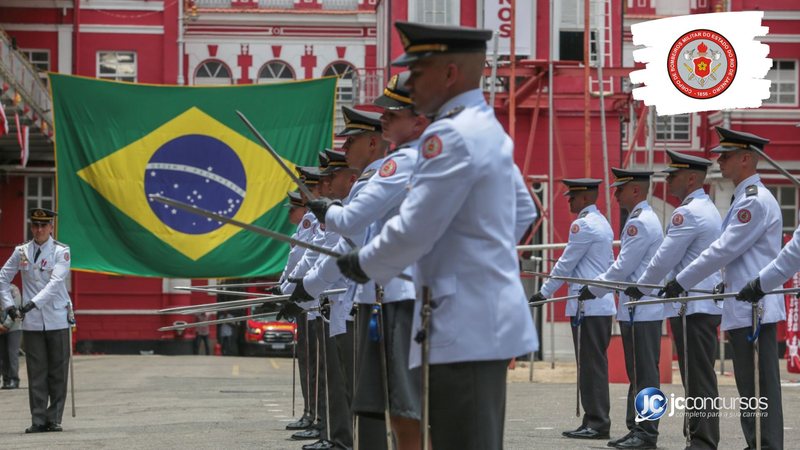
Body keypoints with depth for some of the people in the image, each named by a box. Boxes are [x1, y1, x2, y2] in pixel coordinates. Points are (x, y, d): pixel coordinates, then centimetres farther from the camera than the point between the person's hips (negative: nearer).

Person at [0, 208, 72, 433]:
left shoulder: (61, 252, -3)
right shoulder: (21, 252, 6)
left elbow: (56, 282, -15)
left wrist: (33, 303, -24)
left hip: (57, 321, -2)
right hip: (31, 322, 2)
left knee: (58, 372, 2)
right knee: (36, 372, 2)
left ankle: (54, 419, 9)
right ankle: (38, 420, 5)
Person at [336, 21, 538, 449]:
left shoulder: (450, 135, -16)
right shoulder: (489, 129, 16)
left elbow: (413, 231, -17)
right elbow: (523, 213, 27)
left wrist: (364, 265, -1)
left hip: (467, 325, -10)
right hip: (489, 318, 10)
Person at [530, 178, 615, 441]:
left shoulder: (583, 224, -12)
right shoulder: (603, 223, 18)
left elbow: (566, 264, -9)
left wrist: (545, 292, 0)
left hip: (587, 307, -10)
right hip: (603, 304, 10)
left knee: (590, 365, -8)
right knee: (596, 364, 10)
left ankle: (596, 424, -7)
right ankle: (596, 421, 13)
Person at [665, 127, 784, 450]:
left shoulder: (756, 201, -13)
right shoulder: (746, 199, 19)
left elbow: (723, 250, -17)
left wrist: (682, 282, -12)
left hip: (754, 308, -10)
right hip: (744, 306, 10)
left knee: (759, 387, -9)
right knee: (750, 386, 11)